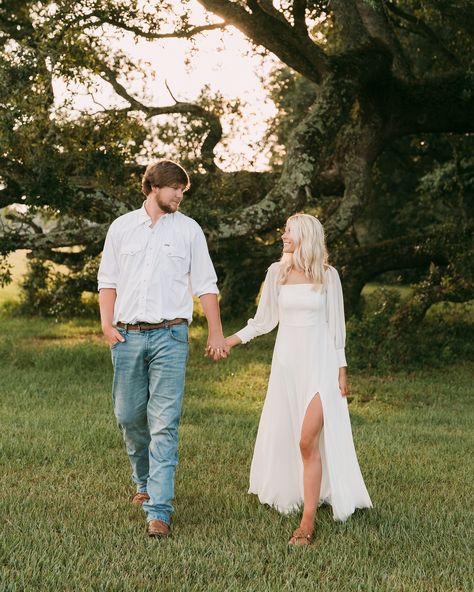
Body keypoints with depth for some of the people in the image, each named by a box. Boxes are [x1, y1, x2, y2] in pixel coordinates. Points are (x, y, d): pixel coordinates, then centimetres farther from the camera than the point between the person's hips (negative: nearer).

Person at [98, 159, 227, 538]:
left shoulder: (189, 230, 6)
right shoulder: (122, 227, 10)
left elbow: (206, 285, 7)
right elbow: (108, 279, 12)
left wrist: (216, 333, 3)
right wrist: (107, 324, 1)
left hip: (169, 336, -2)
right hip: (128, 336, 2)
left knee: (164, 423, -8)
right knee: (129, 417, 10)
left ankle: (159, 511, -9)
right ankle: (145, 481, 35)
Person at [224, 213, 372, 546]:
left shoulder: (327, 275, 0)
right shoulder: (277, 272, 6)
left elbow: (336, 325, 5)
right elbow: (265, 320, 11)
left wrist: (341, 369, 2)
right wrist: (233, 340, 0)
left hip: (319, 362, -3)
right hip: (287, 360, 4)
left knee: (308, 441, -13)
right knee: (282, 436, 8)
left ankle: (308, 521, -11)